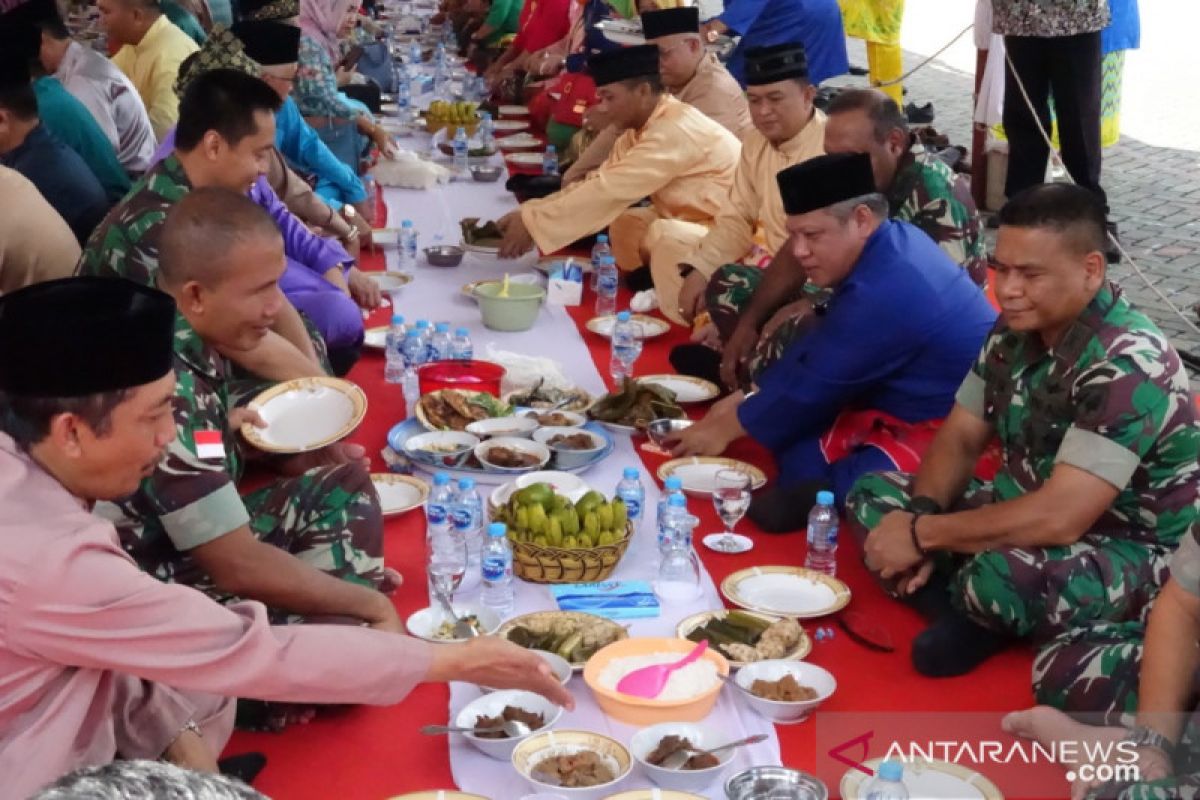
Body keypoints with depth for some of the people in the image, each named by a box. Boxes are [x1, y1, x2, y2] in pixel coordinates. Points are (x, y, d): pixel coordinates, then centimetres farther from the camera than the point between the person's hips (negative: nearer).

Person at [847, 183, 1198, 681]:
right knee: (872, 494, 2)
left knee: (1003, 577, -39)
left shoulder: (1128, 365, -28)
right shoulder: (1016, 329, -3)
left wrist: (923, 534, -26)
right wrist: (920, 517, -16)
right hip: (1032, 518, 8)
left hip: (1133, 557, -8)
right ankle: (978, 617, -14)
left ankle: (981, 615, -4)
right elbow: (960, 438, 5)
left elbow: (1059, 518, -34)